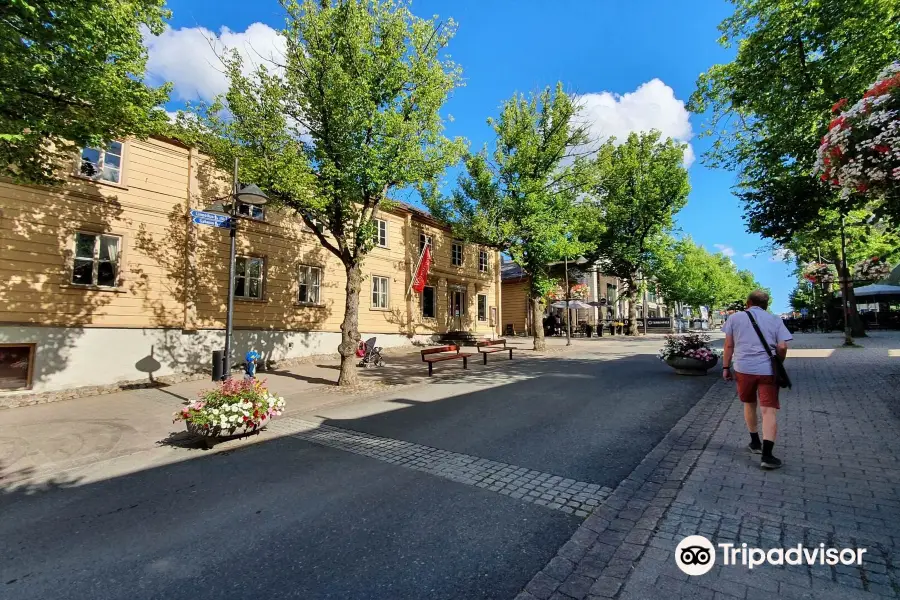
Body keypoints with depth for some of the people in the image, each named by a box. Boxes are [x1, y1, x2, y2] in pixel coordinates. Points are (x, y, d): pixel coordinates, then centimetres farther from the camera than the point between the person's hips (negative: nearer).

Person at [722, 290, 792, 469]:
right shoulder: (775, 319, 8)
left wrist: (726, 367, 10)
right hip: (767, 370, -1)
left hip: (743, 368, 1)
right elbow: (782, 347, 0)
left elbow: (729, 345, 4)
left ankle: (755, 442, 33)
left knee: (749, 404, 20)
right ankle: (767, 455, -9)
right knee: (769, 411, -1)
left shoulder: (735, 317, 7)